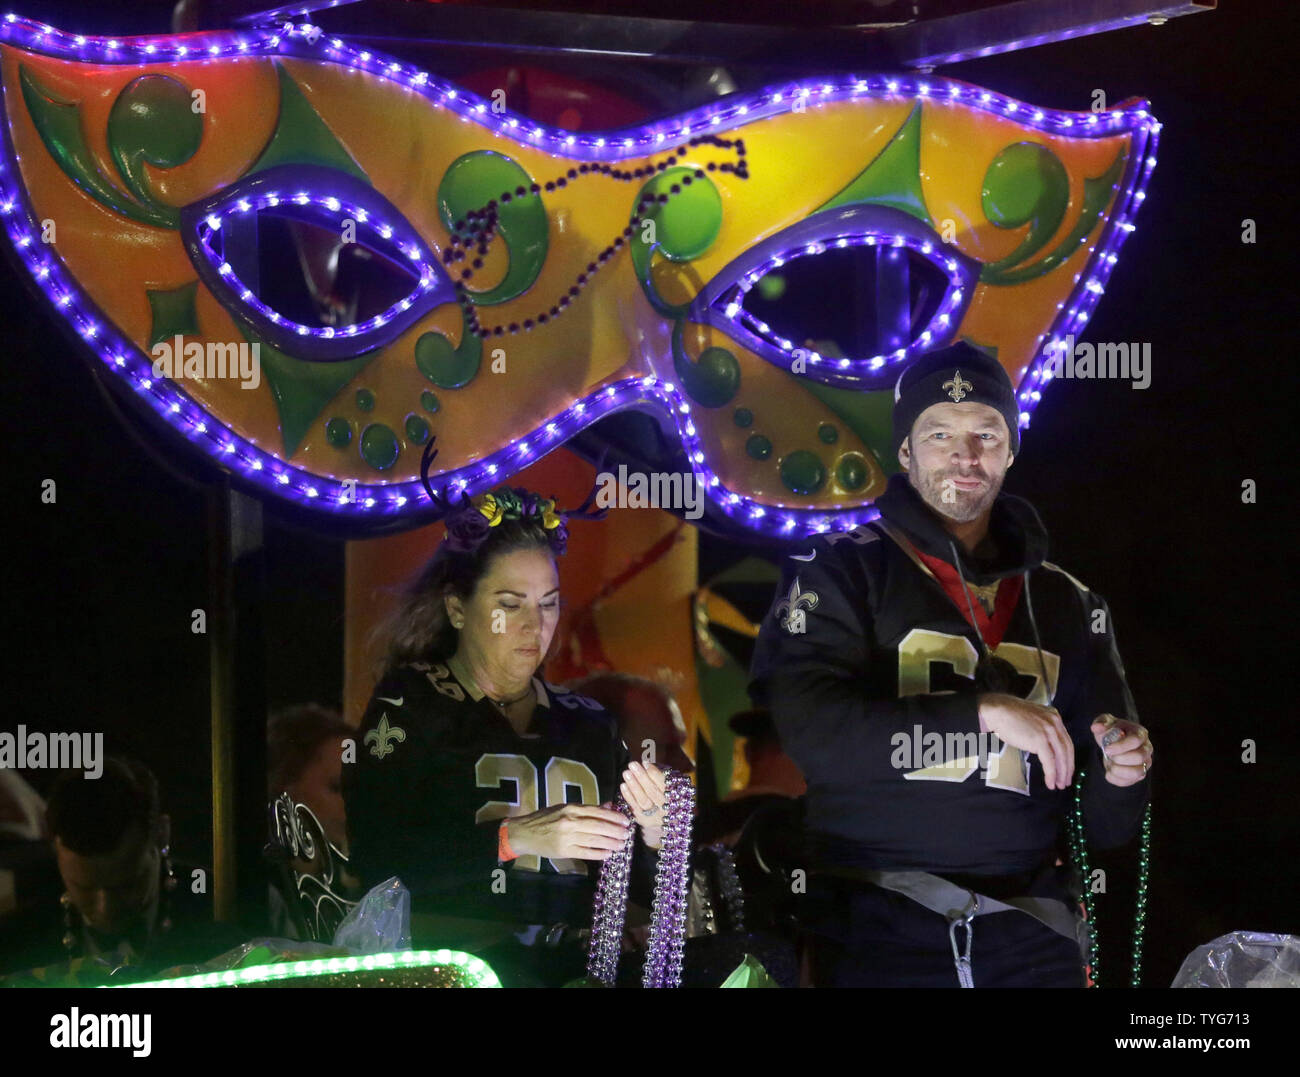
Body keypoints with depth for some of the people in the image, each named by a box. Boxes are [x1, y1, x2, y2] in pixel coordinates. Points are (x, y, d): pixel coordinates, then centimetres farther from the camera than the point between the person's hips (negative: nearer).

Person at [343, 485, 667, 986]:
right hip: (446, 959, -4)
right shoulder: (409, 705, 7)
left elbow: (636, 881, 19)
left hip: (570, 963, 4)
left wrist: (654, 834, -4)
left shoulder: (590, 724, 21)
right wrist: (513, 838, -17)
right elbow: (376, 860, -7)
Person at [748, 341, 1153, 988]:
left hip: (1028, 935, 3)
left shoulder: (1068, 606, 13)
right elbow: (810, 733, -15)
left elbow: (1106, 830, 14)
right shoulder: (842, 572, 3)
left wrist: (1120, 777, -9)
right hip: (879, 930, -3)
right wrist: (982, 711, -20)